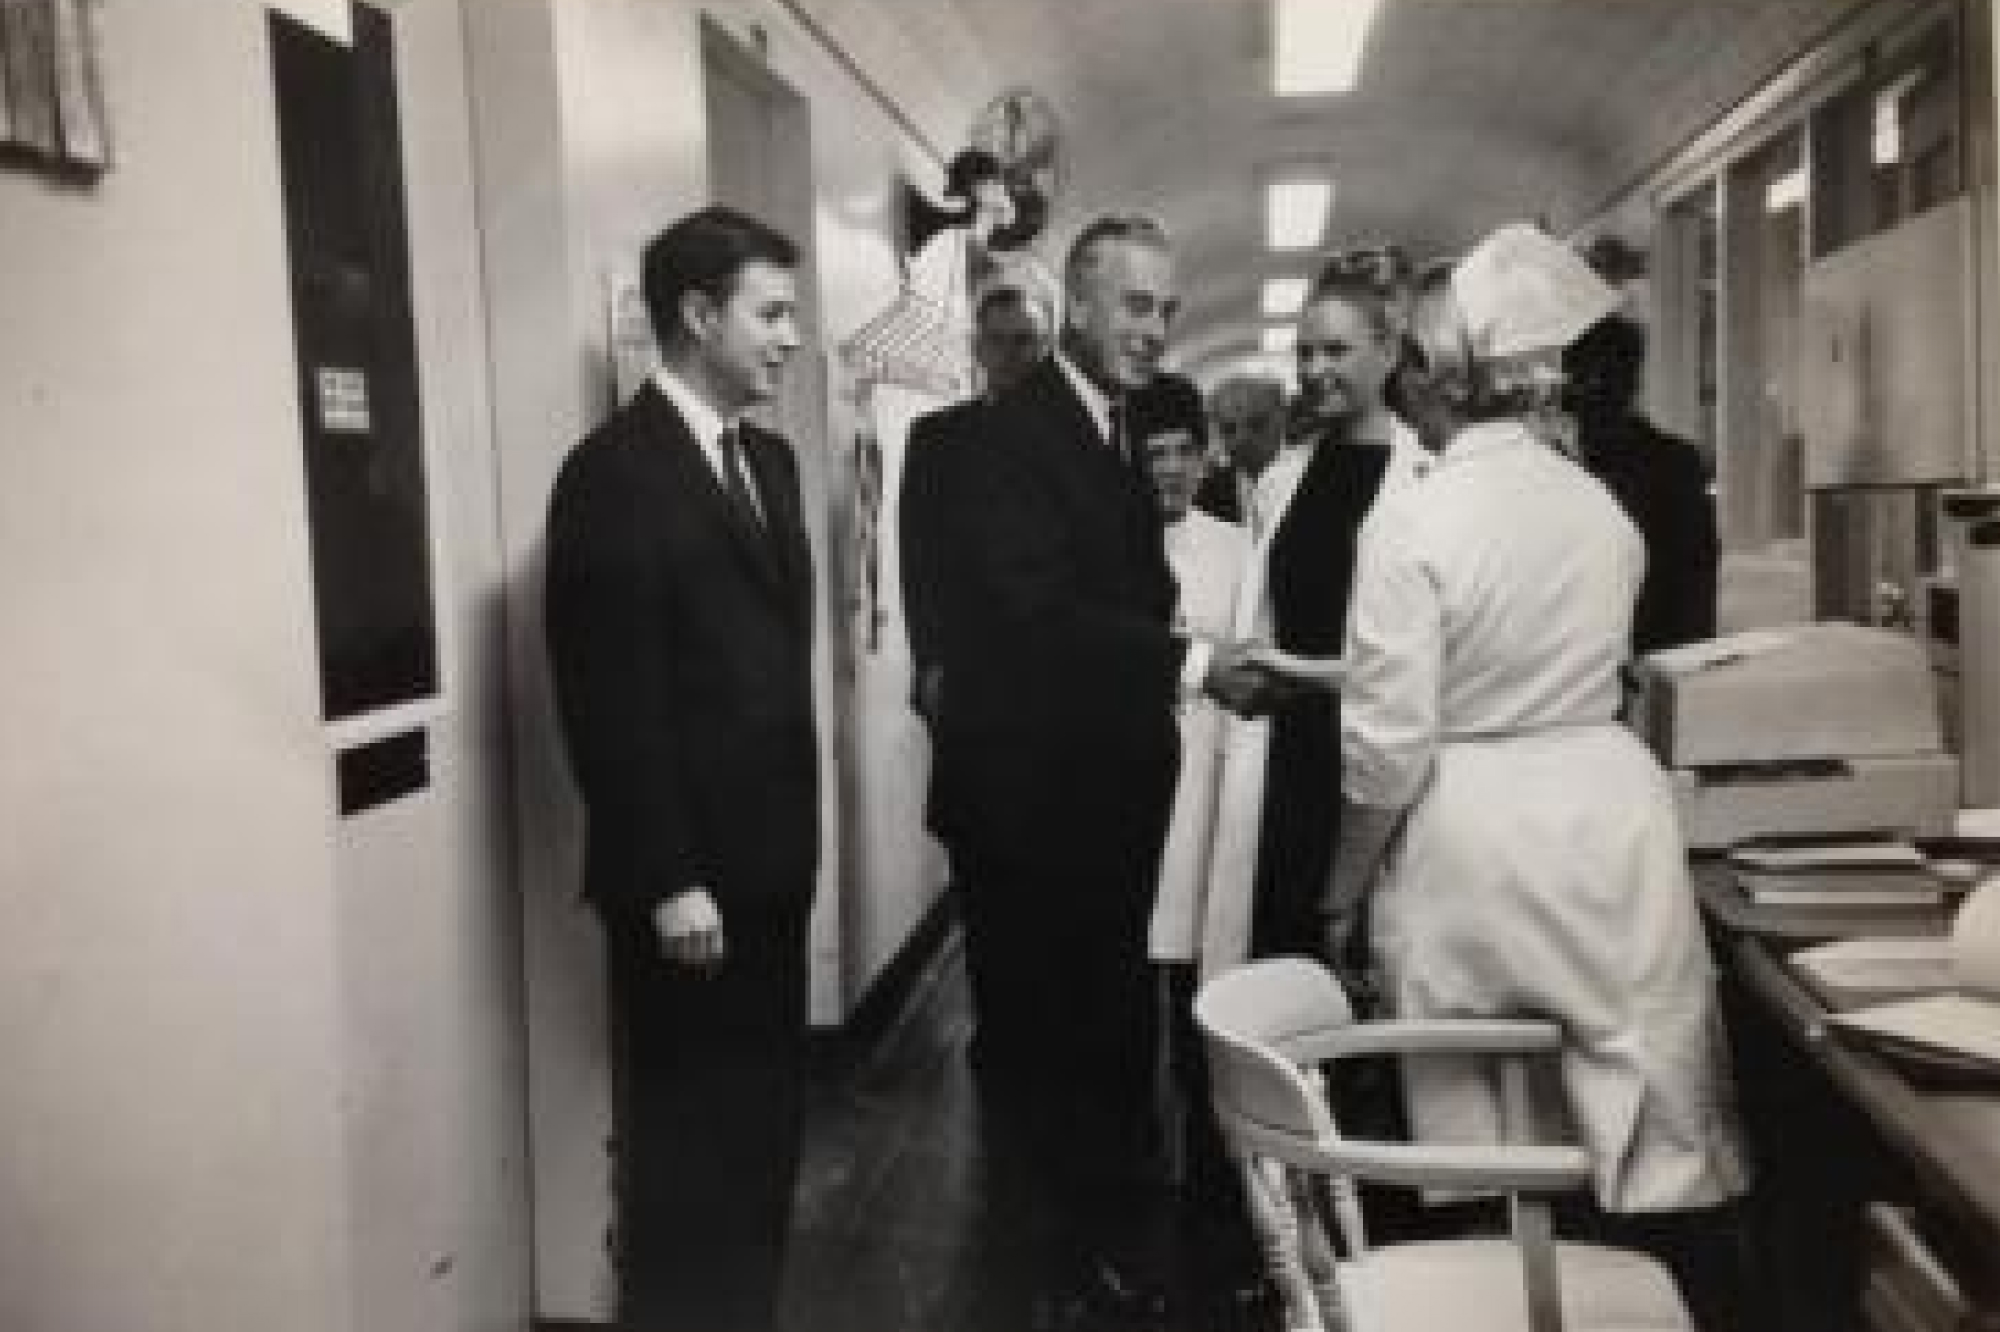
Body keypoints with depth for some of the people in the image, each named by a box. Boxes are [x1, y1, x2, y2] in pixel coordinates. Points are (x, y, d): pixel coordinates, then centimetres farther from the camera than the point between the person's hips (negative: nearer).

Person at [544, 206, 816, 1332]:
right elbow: (611, 703, -17)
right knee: (687, 1135, 7)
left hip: (769, 860, 8)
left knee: (765, 1124, 17)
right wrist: (666, 880, -17)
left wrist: (798, 832, 11)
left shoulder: (769, 460, 13)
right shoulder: (614, 472, -13)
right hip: (688, 879, -8)